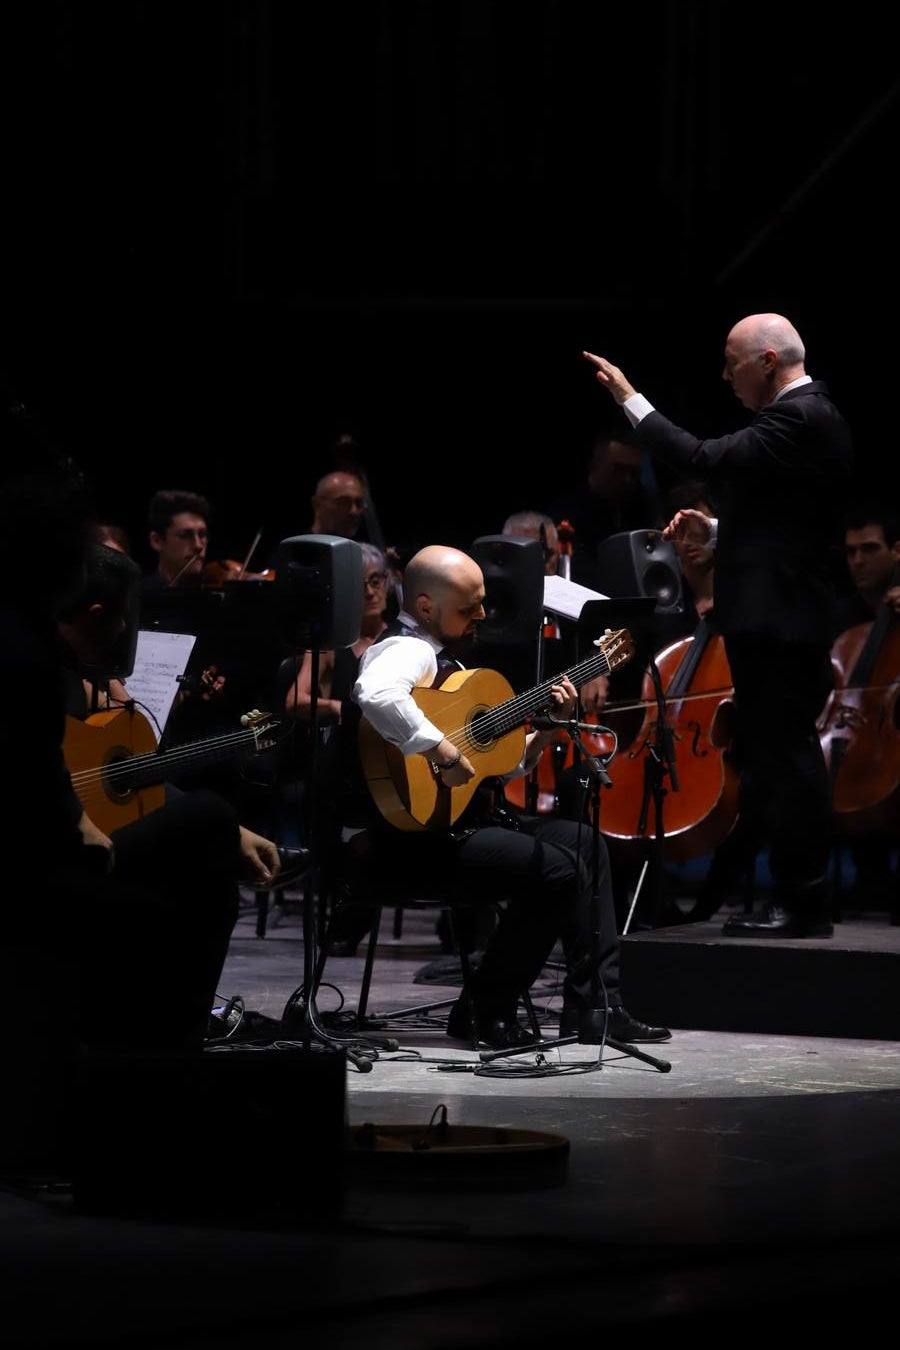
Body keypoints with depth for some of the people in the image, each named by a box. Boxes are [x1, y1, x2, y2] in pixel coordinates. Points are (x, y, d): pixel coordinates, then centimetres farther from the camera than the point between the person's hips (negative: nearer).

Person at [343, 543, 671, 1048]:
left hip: (466, 816, 11)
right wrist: (440, 750, -35)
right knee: (559, 867, -22)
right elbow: (376, 696, -40)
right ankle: (487, 1012, -10)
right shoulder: (408, 650, -13)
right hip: (415, 834, -11)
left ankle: (596, 1007, 9)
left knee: (585, 844, 13)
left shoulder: (444, 656, 20)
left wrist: (550, 727, 9)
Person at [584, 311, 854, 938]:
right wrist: (715, 529, 13)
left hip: (778, 620, -11)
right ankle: (799, 898, 18)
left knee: (783, 757, -8)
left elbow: (704, 459, -22)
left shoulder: (798, 419, -16)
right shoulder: (810, 414, 17)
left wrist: (631, 400, -15)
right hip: (780, 615, 11)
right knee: (780, 758, 13)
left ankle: (803, 904, -5)